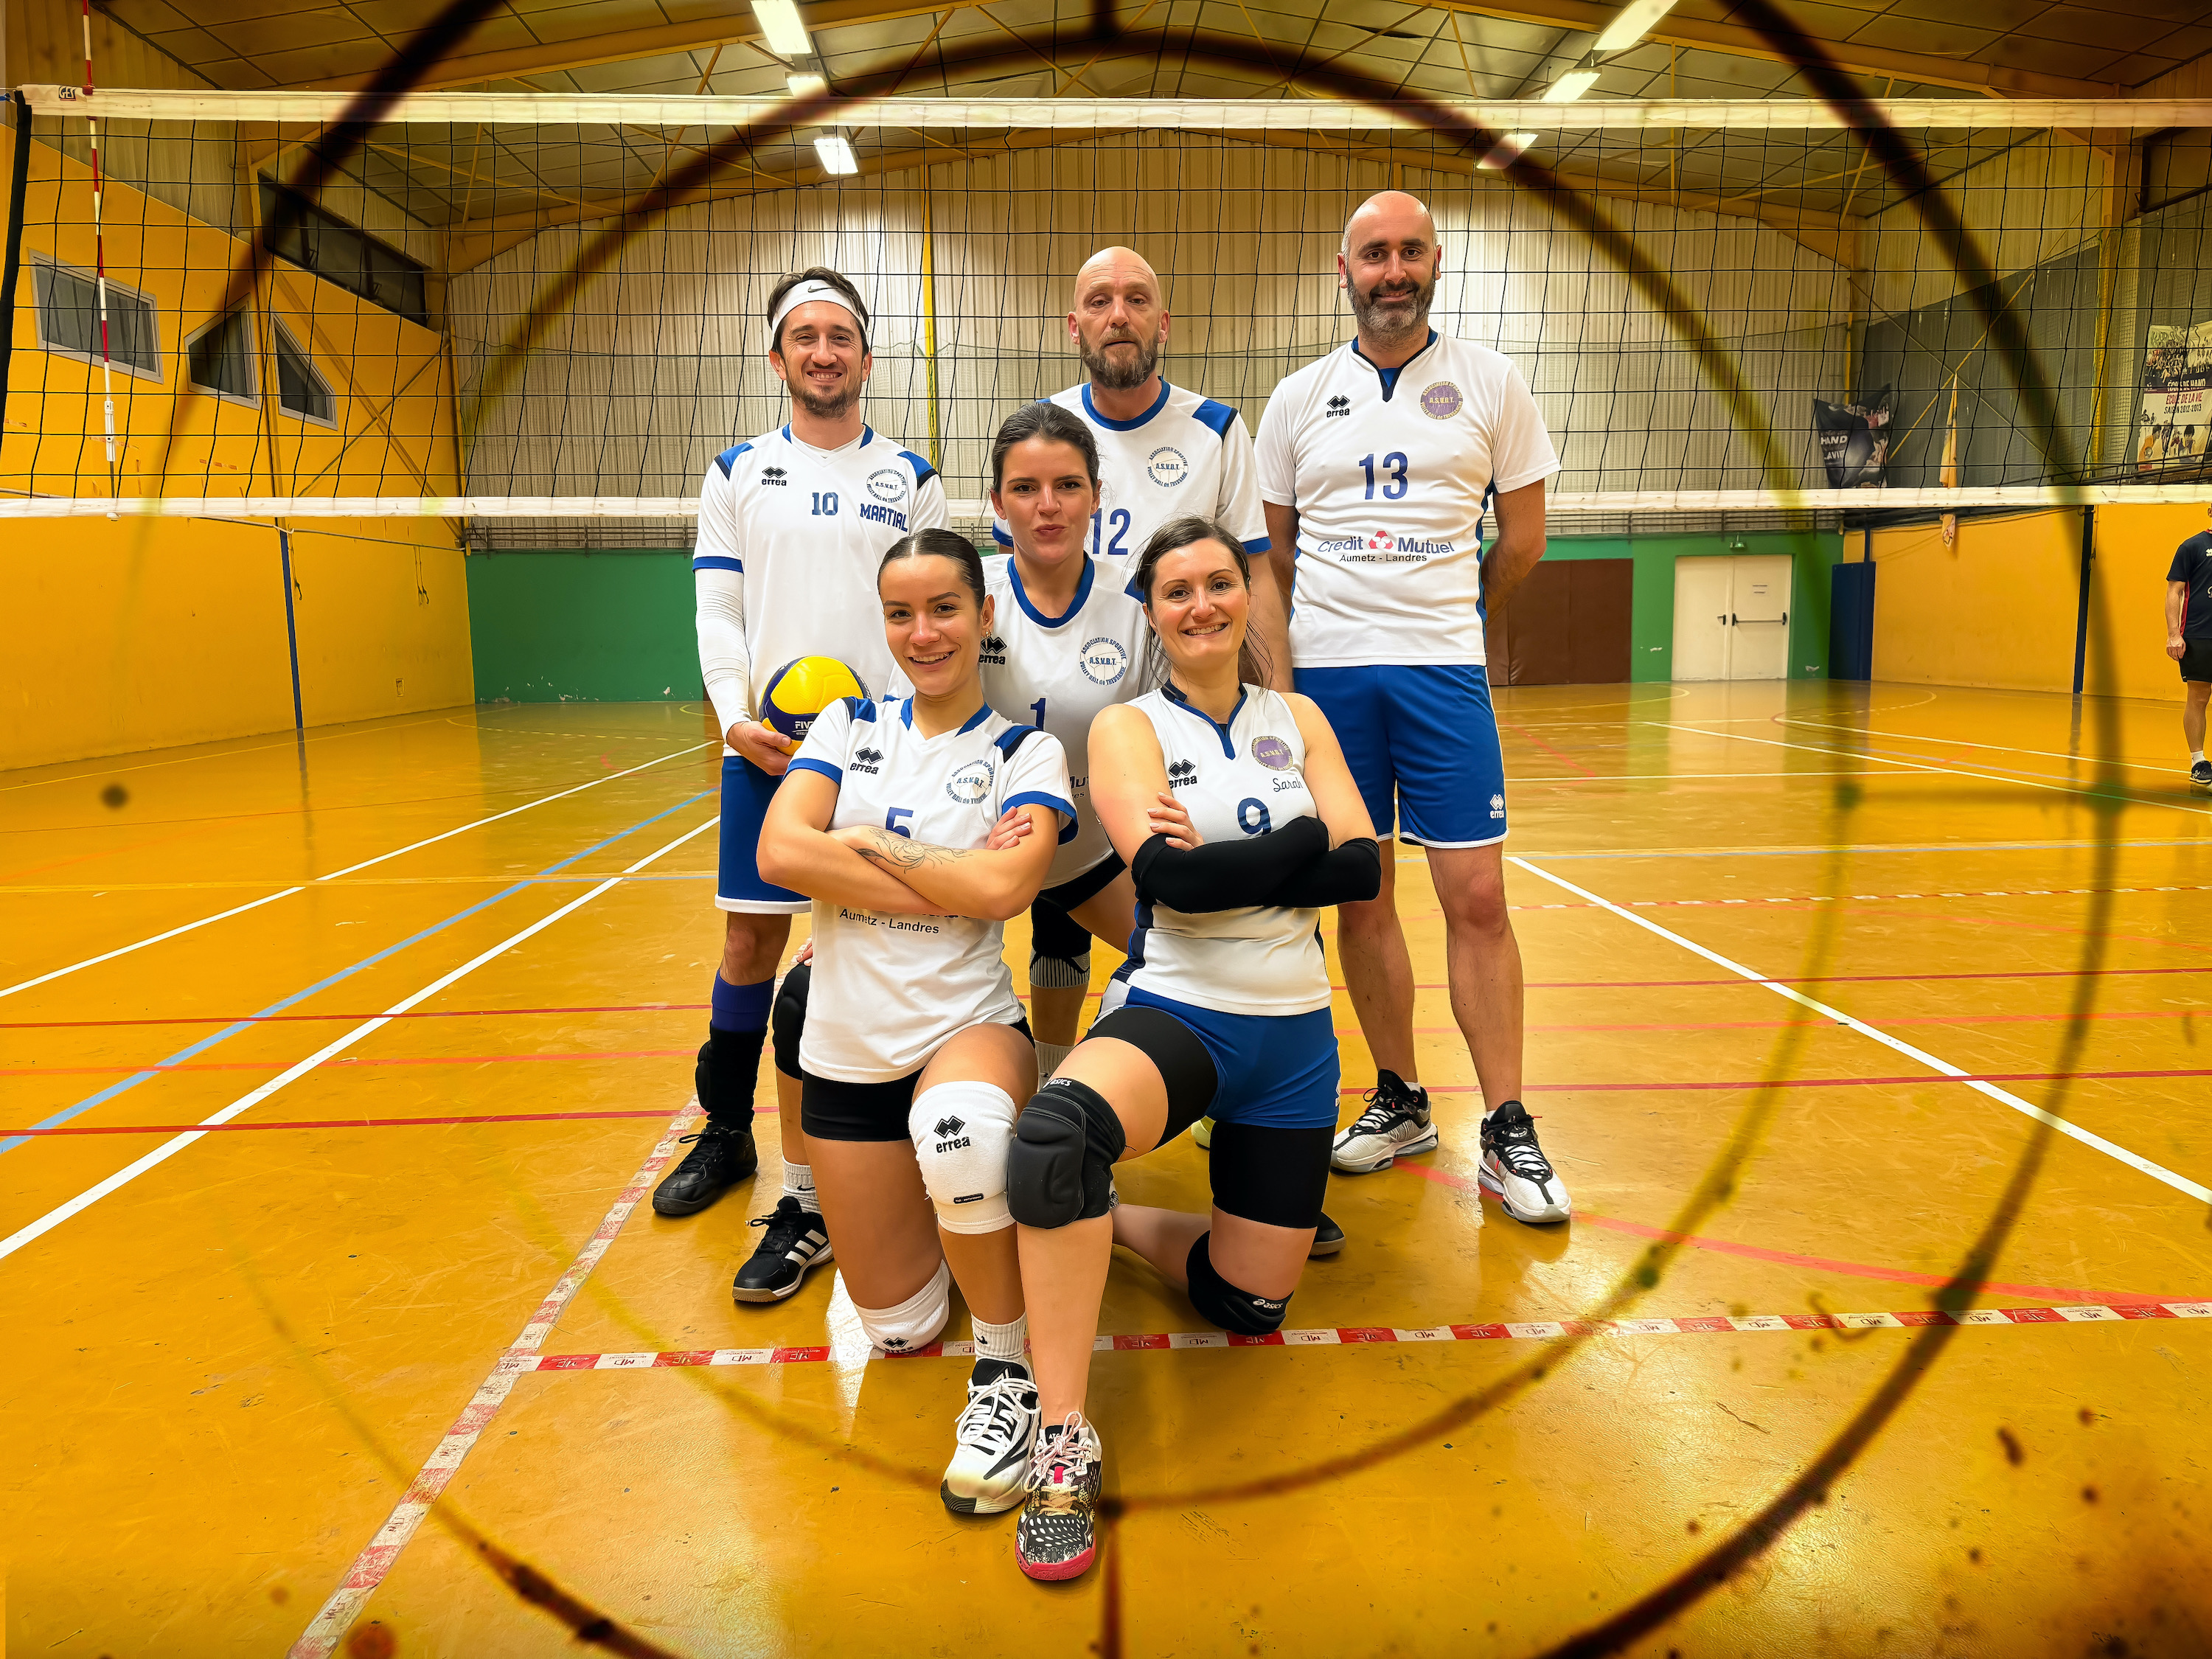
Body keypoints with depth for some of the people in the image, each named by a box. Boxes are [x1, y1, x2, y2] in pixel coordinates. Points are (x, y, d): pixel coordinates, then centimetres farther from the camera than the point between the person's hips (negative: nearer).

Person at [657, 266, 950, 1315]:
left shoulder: (911, 479, 9)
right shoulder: (738, 474, 11)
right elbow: (717, 611, 6)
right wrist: (736, 716, -10)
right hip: (764, 743, 1)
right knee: (750, 944, 6)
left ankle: (815, 1200, 10)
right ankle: (726, 1133, 26)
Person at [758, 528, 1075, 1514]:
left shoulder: (1025, 751, -2)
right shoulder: (848, 727, 5)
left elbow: (1004, 888, -21)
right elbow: (779, 852, -12)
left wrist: (868, 842, -11)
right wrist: (951, 885, -16)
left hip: (967, 1025, -3)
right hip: (846, 1050, 3)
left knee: (959, 1130, -41)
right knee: (899, 1332, 7)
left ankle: (1007, 1363, -16)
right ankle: (936, 1210, 40)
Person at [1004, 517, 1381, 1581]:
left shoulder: (1299, 721, 9)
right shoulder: (1128, 727, -2)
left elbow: (1364, 869, -4)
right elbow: (1166, 872, -20)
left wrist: (1221, 860, -14)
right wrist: (1305, 840, -13)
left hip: (1293, 1033, 5)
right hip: (1174, 1012, -4)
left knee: (1249, 1304, 5)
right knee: (1056, 1131, -38)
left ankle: (1103, 1218, 33)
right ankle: (1064, 1443, -25)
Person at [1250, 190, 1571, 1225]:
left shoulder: (1491, 383, 5)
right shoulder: (1298, 398, 8)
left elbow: (1522, 537, 11)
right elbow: (1272, 562, 9)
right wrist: (1280, 687, 1)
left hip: (1444, 672, -1)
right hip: (1325, 674, 2)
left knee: (1476, 898, -5)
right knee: (1361, 899, 6)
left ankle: (1505, 1132, 6)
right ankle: (1398, 1101, 21)